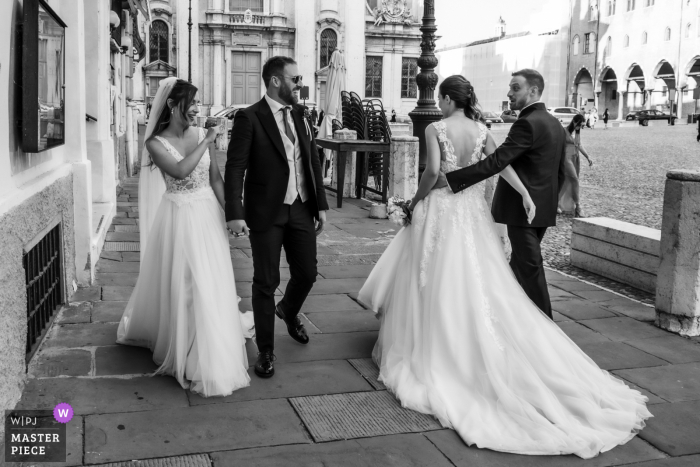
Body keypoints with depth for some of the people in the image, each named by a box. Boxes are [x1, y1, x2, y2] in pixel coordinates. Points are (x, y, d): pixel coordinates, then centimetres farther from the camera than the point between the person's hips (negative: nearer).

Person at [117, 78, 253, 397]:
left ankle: (211, 356, 26)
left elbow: (216, 178, 3)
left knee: (212, 284, 8)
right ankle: (188, 355, 25)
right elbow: (180, 170, -25)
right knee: (180, 284, 5)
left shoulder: (201, 135, 3)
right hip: (179, 218, -3)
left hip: (208, 215, 4)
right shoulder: (156, 143, -8)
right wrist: (207, 141, -18)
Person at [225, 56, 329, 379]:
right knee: (266, 282, 5)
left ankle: (288, 311, 46)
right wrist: (235, 213, -22)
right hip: (266, 213, -5)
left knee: (307, 274, 12)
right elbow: (235, 168, -13)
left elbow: (313, 161, 12)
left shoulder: (300, 115, 8)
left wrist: (320, 204, 8)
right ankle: (265, 351, 20)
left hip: (302, 210, 5)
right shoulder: (249, 118, -9)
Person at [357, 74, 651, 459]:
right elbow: (503, 166, -4)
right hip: (472, 214, 5)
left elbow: (433, 171, -20)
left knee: (437, 283, 6)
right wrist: (526, 195, -3)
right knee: (480, 286, 9)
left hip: (440, 211, -4)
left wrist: (417, 198, -6)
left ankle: (430, 353, 14)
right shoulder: (481, 130, 4)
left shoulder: (435, 129, -9)